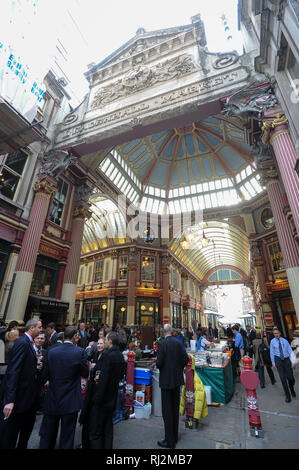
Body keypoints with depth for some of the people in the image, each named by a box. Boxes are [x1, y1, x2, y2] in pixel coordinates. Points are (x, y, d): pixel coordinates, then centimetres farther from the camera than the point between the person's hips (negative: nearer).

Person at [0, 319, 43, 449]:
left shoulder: (28, 343, 8)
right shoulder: (22, 343, -22)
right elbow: (13, 372, -26)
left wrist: (36, 368, -2)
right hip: (17, 398, -9)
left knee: (26, 432, 24)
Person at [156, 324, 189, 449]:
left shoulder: (162, 344, -19)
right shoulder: (179, 343, -3)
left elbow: (159, 362, -21)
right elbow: (185, 359, -1)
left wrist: (159, 366, 2)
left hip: (166, 379, -6)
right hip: (177, 379, 6)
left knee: (167, 410, 7)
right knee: (175, 408, 20)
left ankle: (169, 441, 17)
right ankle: (175, 436, 36)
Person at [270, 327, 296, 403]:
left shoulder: (285, 341, -2)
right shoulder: (272, 341, -3)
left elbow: (290, 351, -1)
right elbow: (272, 353, 2)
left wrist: (293, 362, -7)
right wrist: (273, 363, 4)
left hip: (286, 360, 1)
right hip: (278, 360, -1)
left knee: (291, 378, 1)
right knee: (283, 378, -4)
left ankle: (292, 389, 36)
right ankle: (287, 396, 13)